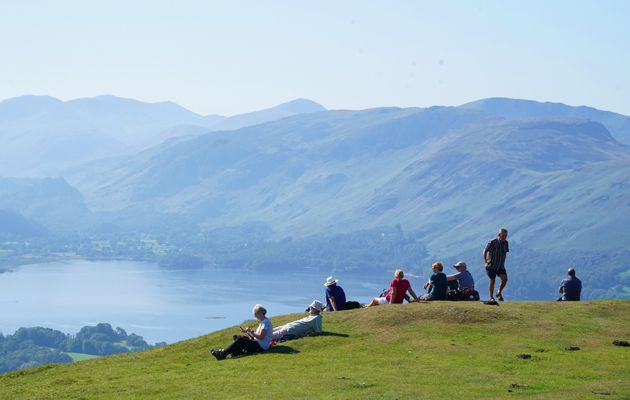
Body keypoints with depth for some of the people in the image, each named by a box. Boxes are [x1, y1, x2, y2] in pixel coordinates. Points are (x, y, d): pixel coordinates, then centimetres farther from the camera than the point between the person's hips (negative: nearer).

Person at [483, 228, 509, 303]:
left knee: (504, 279, -12)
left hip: (501, 266, 5)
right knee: (492, 281, -2)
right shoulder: (492, 242, -14)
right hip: (492, 266, -5)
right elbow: (485, 252, -9)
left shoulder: (506, 243, 3)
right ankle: (491, 298, 10)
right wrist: (485, 262, -16)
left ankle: (499, 293, 8)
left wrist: (502, 262, 13)